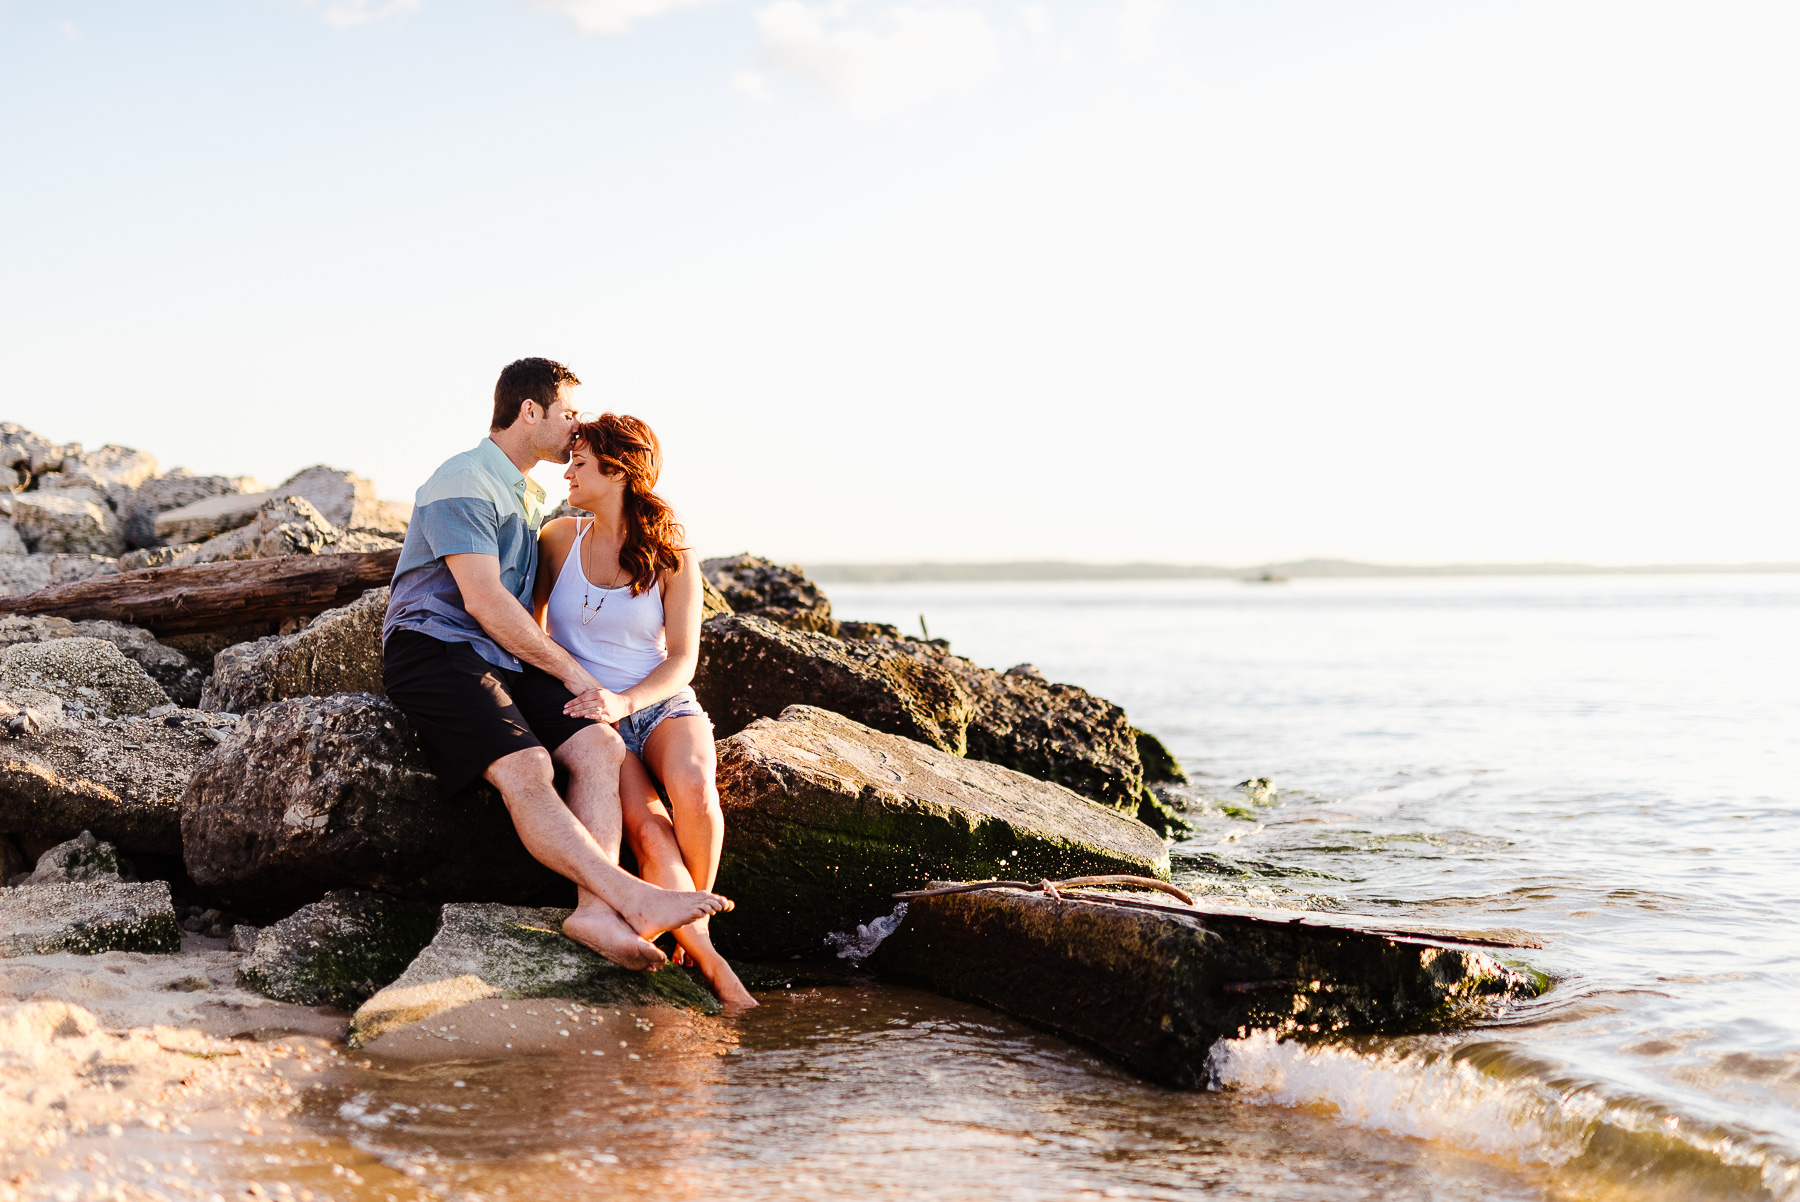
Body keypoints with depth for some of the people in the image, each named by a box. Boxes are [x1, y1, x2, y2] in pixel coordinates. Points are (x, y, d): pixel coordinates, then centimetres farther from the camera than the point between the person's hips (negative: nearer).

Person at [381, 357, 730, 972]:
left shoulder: (532, 497, 26)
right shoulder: (464, 483, -6)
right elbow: (482, 599, -14)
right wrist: (569, 669, -10)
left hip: (507, 654, 8)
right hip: (433, 647, -8)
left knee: (600, 746, -20)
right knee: (524, 767, -32)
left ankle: (597, 908, -37)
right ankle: (633, 897, -44)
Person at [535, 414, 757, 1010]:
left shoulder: (672, 555, -1)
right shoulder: (560, 539, 6)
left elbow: (682, 659, -4)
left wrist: (625, 700, -21)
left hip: (662, 704, 0)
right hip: (588, 717, 0)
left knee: (692, 786, -35)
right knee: (645, 826, -30)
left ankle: (695, 919, -11)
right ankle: (709, 962, -24)